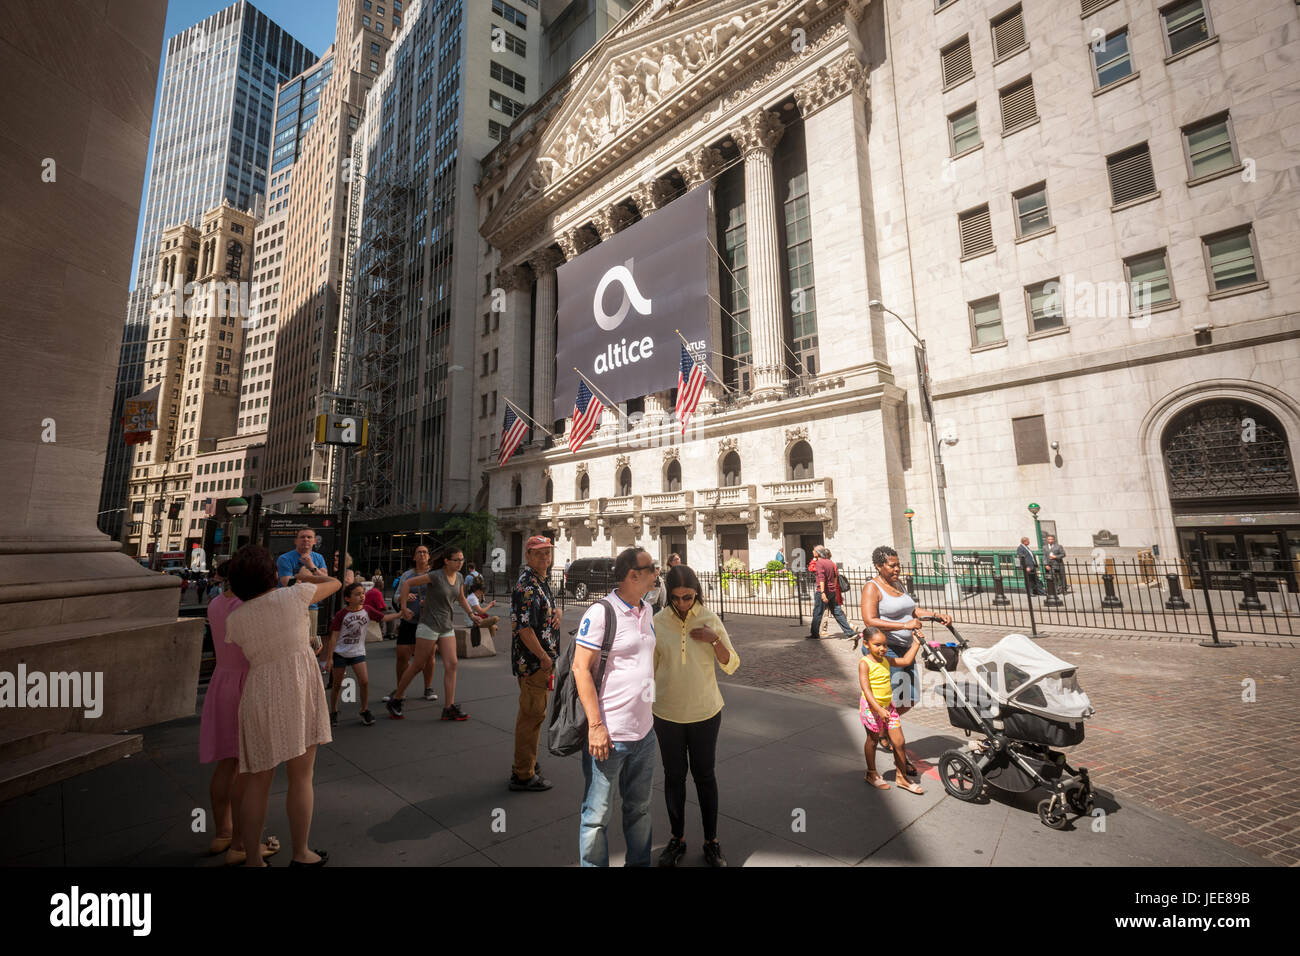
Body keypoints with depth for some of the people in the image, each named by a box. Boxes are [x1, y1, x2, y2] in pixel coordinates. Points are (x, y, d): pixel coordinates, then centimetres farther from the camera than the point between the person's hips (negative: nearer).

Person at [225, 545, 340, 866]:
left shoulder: (234, 619, 2)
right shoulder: (294, 595, -8)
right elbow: (334, 583, 8)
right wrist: (308, 576, 26)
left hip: (258, 694, 3)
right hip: (298, 690, -3)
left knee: (258, 782, 16)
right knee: (301, 777, 9)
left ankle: (253, 859, 27)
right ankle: (300, 854, 22)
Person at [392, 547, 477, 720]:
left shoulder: (459, 578, 5)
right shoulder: (436, 576, -16)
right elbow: (407, 583, -14)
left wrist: (471, 614, 17)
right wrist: (404, 609, -12)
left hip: (447, 627, 6)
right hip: (429, 626, -6)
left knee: (451, 664, -2)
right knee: (417, 666, 4)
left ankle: (450, 708, 2)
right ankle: (395, 700, 25)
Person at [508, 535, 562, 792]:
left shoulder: (543, 580, 9)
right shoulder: (526, 587, -22)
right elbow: (524, 629, -25)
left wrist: (557, 611, 2)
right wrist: (545, 658, -19)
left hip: (544, 659, 10)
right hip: (533, 662, -10)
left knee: (531, 713, 21)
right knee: (532, 715, 1)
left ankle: (527, 763, 38)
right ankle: (523, 775, 16)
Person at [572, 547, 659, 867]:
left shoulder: (646, 610, 7)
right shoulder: (601, 612, -17)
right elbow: (581, 668, -17)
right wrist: (595, 726, -19)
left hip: (644, 730, 7)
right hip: (609, 733, -7)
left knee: (639, 808, 22)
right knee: (598, 815, 8)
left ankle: (640, 862, 39)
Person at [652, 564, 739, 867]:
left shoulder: (710, 620, -9)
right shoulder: (657, 623, -9)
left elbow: (731, 666, -4)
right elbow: (649, 668, 1)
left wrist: (715, 639, -22)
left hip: (705, 713, 0)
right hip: (667, 715, 0)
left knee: (705, 776, 13)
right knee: (673, 776, 15)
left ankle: (711, 841, 33)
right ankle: (677, 839, 36)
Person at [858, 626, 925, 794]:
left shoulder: (886, 660, 2)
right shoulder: (864, 663, -18)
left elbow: (906, 661, 14)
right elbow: (866, 689, -24)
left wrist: (916, 643, 10)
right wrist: (879, 709, -30)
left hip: (888, 706, 6)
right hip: (871, 707, -6)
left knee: (899, 742, 6)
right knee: (873, 741, 12)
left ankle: (901, 776, 25)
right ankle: (871, 774, 31)